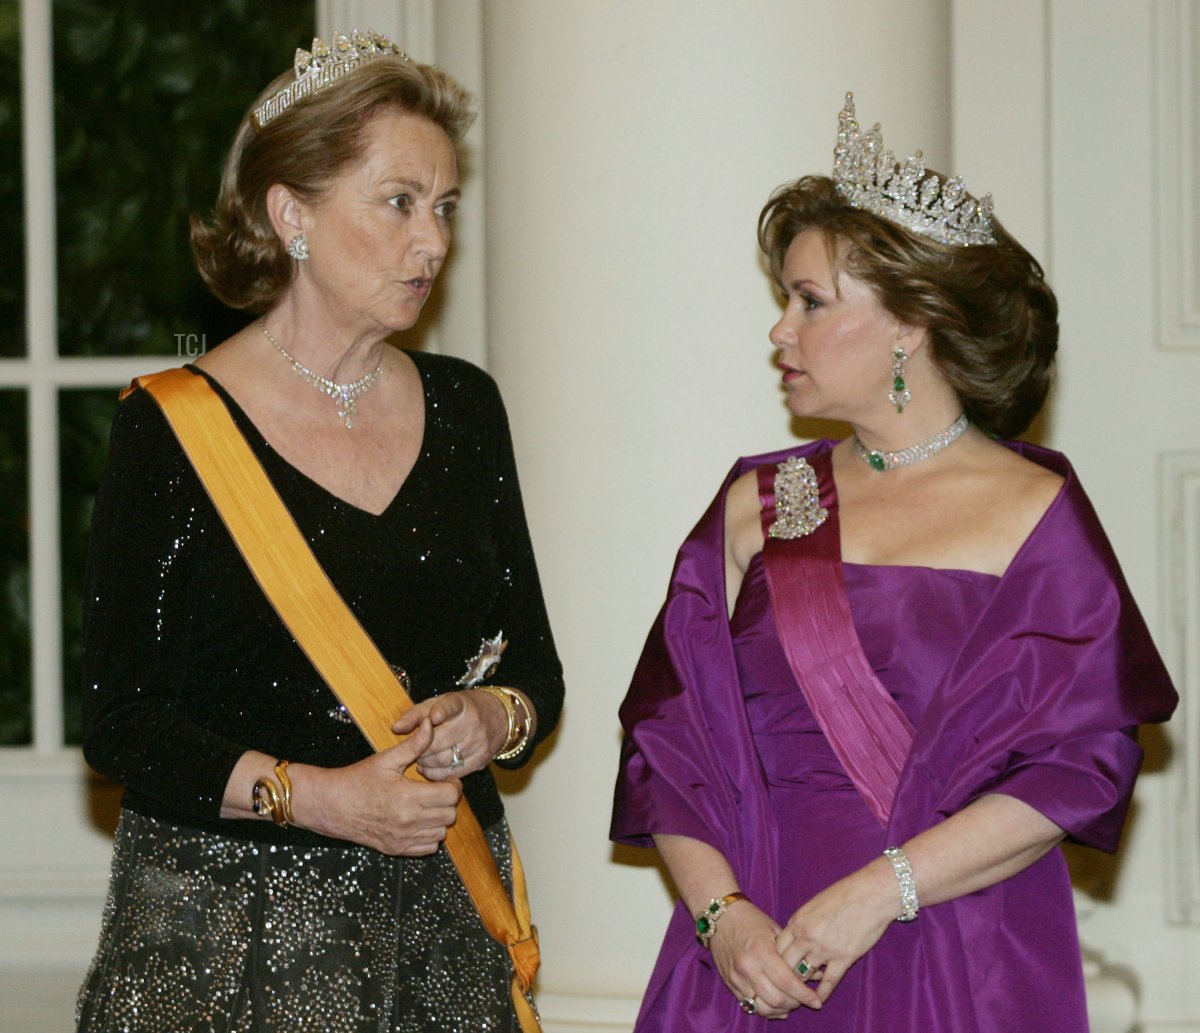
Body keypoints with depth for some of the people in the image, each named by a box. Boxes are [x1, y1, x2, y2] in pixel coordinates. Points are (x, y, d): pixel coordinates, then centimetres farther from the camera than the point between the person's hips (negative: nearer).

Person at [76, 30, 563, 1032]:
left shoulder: (463, 406, 9)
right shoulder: (174, 427, -6)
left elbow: (536, 668, 14)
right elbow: (119, 723, -9)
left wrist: (493, 720, -8)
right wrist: (316, 798, -19)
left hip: (444, 913, 4)